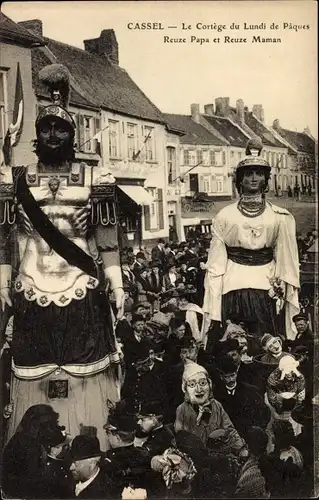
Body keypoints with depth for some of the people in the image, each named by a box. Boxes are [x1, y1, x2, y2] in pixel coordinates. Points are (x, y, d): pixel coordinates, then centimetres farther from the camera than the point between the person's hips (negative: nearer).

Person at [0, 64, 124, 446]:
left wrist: (116, 284, -3)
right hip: (32, 297, 2)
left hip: (83, 296, -1)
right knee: (34, 379, 10)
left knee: (87, 378, 6)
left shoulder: (94, 180, 0)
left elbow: (108, 239, 0)